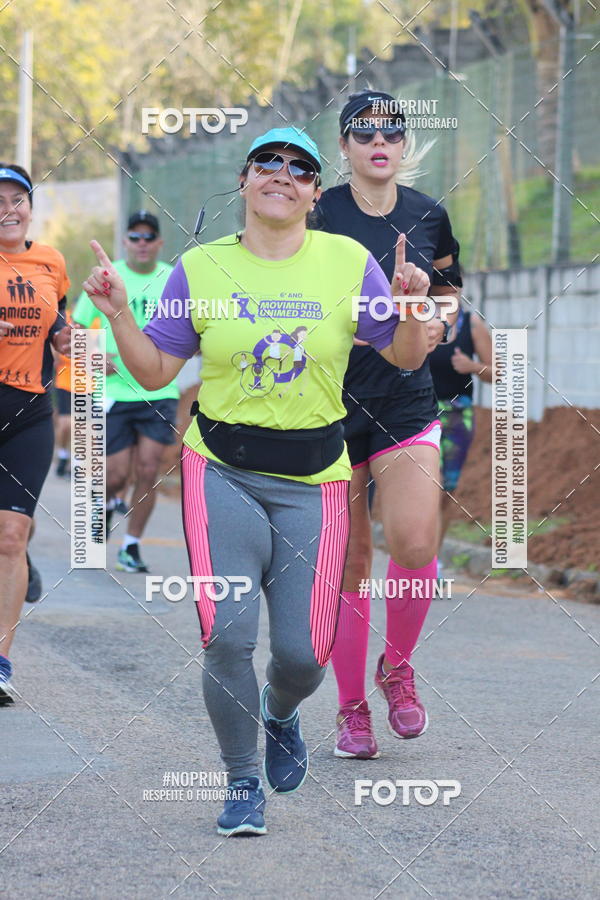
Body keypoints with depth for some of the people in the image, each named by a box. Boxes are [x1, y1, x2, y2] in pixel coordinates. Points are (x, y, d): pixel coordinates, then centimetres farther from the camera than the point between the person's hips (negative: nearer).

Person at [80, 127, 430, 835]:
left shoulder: (348, 263, 2)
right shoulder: (201, 268, 2)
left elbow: (405, 357, 6)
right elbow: (154, 372, 6)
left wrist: (412, 309, -13)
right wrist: (118, 314, -10)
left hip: (312, 481, 1)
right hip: (222, 471, 0)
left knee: (302, 651, -3)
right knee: (228, 634, -14)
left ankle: (280, 712, 35)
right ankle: (242, 782, 7)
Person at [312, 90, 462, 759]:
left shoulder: (428, 215, 5)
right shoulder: (317, 214, -4)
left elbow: (448, 291, 20)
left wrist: (439, 319, 0)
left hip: (405, 400, 1)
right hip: (329, 402, -1)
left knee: (415, 543, -17)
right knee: (347, 558, 2)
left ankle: (397, 666, 9)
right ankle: (351, 708, 15)